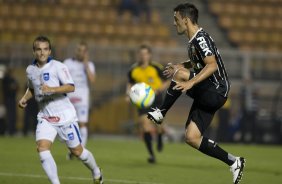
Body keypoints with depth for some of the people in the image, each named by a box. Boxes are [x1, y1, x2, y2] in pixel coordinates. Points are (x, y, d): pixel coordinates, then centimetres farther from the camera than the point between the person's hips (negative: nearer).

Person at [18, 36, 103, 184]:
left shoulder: (57, 66, -12)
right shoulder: (30, 70, 6)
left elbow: (71, 87, -20)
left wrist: (52, 89, -32)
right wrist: (25, 98, 8)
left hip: (64, 115, -4)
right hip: (45, 117, 4)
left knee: (77, 151, 6)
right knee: (42, 148, -18)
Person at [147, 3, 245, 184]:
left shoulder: (200, 38, -14)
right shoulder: (194, 40, 15)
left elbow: (212, 65, -27)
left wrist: (190, 83, -35)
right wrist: (179, 65, 17)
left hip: (215, 93, -10)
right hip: (207, 95, 10)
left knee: (179, 74, -25)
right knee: (191, 138, 2)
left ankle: (161, 113, -9)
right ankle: (234, 163, 7)